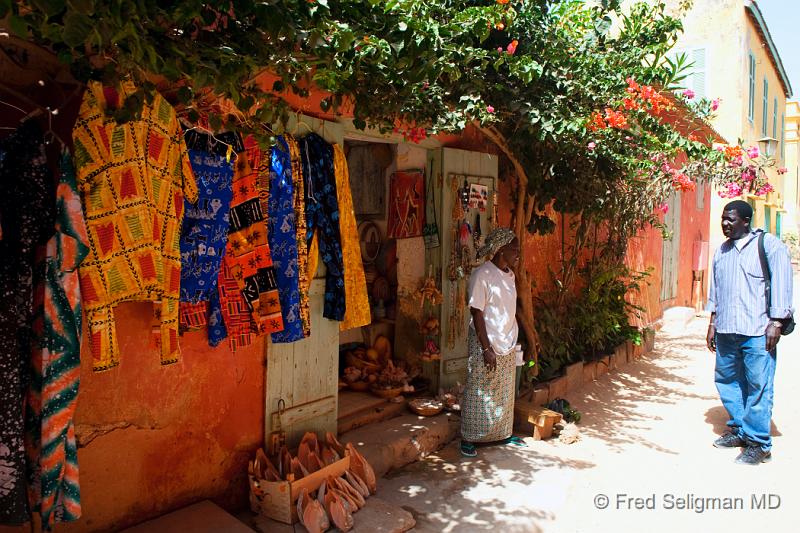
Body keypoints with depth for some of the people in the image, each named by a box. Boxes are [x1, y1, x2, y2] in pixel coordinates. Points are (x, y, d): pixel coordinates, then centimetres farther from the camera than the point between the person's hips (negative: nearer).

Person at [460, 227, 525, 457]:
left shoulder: (509, 274, 8)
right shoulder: (481, 275, -17)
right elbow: (477, 313, -18)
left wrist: (513, 340, 14)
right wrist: (486, 348, -20)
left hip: (507, 345, 8)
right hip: (486, 344, -8)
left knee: (505, 393, 17)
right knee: (478, 393, 2)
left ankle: (502, 433, 32)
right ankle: (468, 439, 14)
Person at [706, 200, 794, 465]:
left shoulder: (769, 245, -3)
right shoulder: (722, 250, 15)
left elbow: (781, 285, -6)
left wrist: (775, 323, -11)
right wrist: (713, 324, 16)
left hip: (757, 331, -6)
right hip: (726, 331, 6)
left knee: (758, 386, -3)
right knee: (726, 379, 12)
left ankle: (758, 443, 7)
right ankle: (739, 430, 28)